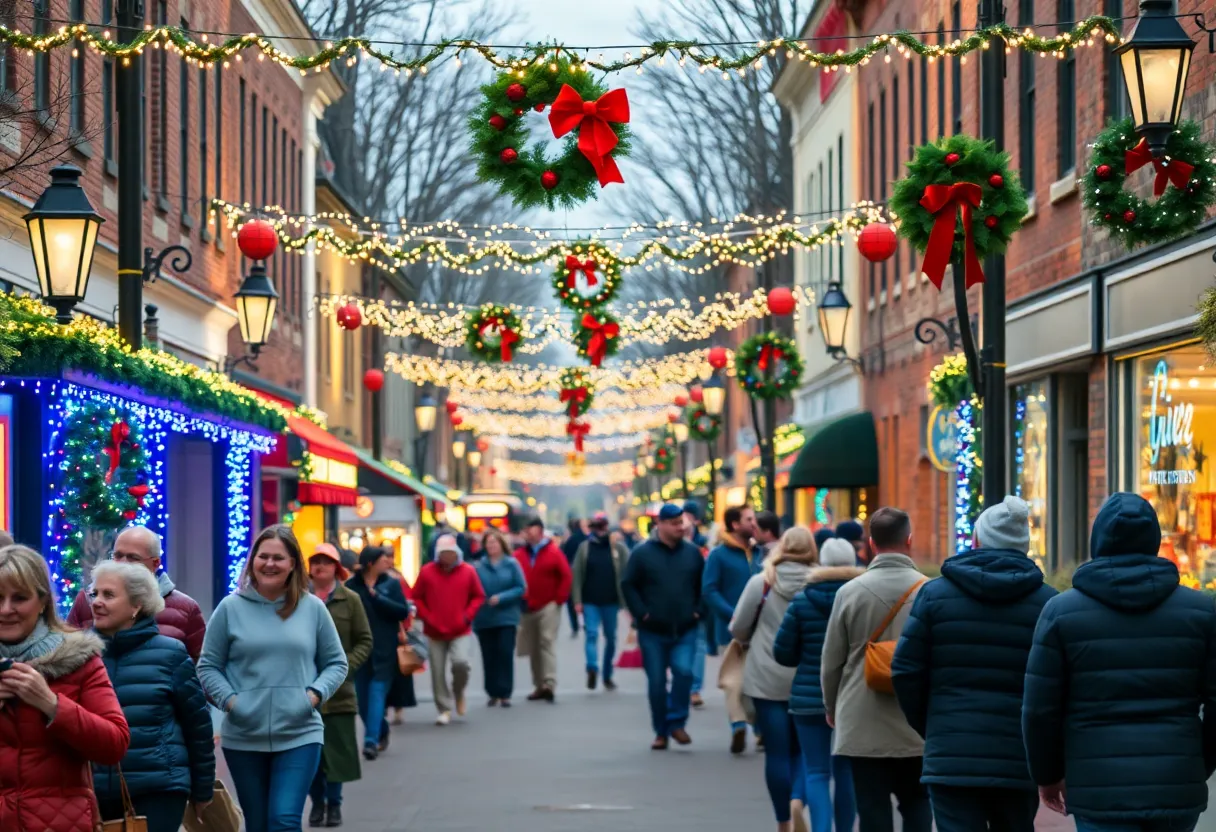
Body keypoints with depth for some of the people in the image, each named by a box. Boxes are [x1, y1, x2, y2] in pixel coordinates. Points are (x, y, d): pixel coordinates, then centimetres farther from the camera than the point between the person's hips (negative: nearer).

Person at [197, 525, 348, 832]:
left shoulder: (312, 608, 3)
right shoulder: (231, 608, 1)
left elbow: (336, 663, 10)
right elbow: (208, 666, 5)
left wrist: (315, 694, -8)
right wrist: (228, 699, -10)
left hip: (299, 735, -1)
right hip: (243, 738, 1)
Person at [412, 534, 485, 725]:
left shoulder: (468, 572, 0)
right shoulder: (427, 572, -1)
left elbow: (478, 596, 6)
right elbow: (417, 598, 4)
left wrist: (468, 615, -7)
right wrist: (427, 617, -7)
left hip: (461, 631, -1)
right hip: (435, 632, 1)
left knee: (460, 662, -20)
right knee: (437, 672, 2)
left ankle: (458, 693, 11)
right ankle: (444, 710, 14)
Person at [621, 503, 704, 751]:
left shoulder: (692, 552, 5)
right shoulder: (643, 553, -3)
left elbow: (704, 585, 14)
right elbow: (628, 585, -1)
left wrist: (697, 610, 3)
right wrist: (641, 613, -8)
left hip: (685, 630, 1)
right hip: (652, 632, -1)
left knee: (683, 671, -18)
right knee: (656, 682, 3)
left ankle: (676, 723, -3)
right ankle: (661, 732, 15)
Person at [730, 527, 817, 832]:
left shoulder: (761, 582, -7)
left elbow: (738, 629, -2)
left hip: (768, 680, -1)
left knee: (777, 753, 6)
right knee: (802, 748, 14)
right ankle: (798, 799, -12)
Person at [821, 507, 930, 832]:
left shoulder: (850, 592, -6)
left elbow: (831, 661, 1)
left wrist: (831, 706, 18)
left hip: (863, 728, 0)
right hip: (918, 727, 0)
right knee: (917, 806, 15)